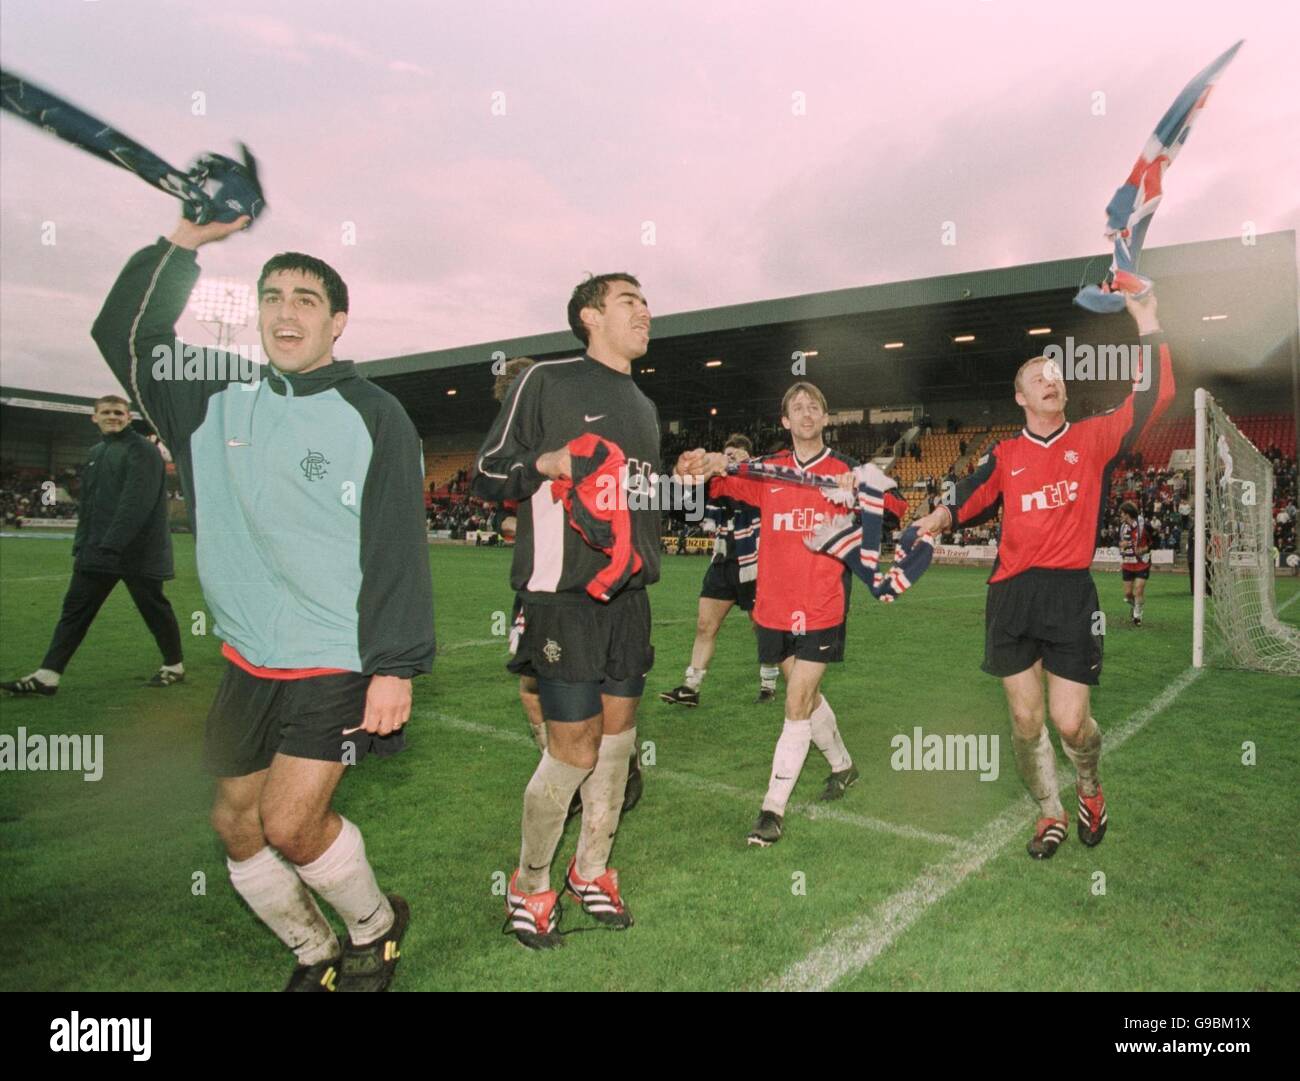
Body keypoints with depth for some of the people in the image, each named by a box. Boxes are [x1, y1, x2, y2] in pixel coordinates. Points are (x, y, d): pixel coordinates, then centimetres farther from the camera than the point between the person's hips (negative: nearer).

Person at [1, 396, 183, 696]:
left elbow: (137, 502, -20)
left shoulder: (143, 450, -9)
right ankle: (47, 676, 7)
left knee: (154, 609, 4)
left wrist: (113, 544, -25)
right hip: (96, 552, 8)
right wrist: (81, 545, 14)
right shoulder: (96, 452, 18)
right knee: (74, 609, 5)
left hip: (137, 551, -8)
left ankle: (174, 666, 20)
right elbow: (87, 505, 21)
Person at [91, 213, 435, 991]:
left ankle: (376, 927, 15)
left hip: (342, 665, -6)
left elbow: (400, 551, -11)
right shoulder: (219, 405, 8)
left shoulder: (375, 415, -7)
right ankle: (317, 958, 34)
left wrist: (396, 668, -15)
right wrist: (185, 241, -1)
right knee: (236, 827, 11)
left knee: (288, 823, -15)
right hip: (250, 664, 6)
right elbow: (125, 337, 8)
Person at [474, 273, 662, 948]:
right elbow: (488, 474, -2)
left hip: (626, 595, 7)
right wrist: (547, 462, -19)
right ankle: (529, 888, 18)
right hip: (562, 595, -7)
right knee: (574, 748, -5)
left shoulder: (643, 405, 19)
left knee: (618, 733, 11)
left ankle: (591, 870, 30)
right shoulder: (546, 381, -3)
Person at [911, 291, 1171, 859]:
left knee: (1070, 722, -3)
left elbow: (1153, 398, -2)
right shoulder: (1004, 455, 10)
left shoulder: (1092, 438, 7)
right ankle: (1051, 813, 28)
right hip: (1011, 595, 2)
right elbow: (969, 502, 8)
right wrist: (941, 516, -12)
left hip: (1071, 593, -1)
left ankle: (1089, 788, 32)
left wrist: (1148, 327, -5)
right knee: (1025, 719, 5)